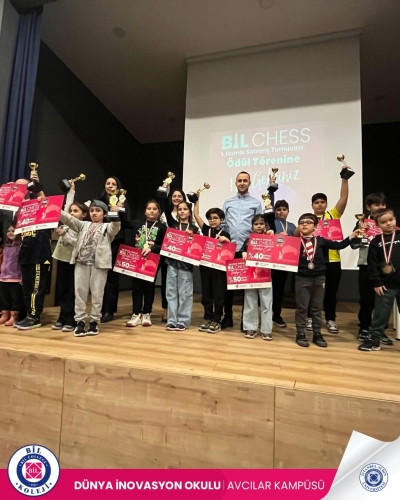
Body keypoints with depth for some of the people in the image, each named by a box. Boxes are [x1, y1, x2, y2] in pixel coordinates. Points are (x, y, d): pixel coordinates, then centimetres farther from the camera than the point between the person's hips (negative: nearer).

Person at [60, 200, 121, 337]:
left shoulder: (107, 227, 7)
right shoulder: (83, 225, 18)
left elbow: (115, 227, -14)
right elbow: (68, 219, 9)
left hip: (99, 263, -3)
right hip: (81, 262, 3)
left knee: (97, 293, 3)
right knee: (80, 291, 6)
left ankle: (94, 321, 15)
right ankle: (80, 321, 16)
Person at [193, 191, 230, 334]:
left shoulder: (225, 234, 1)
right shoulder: (206, 229, 7)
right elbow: (196, 215, 4)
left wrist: (226, 240, -17)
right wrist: (197, 199, 2)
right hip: (205, 265, 3)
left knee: (218, 293, 3)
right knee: (206, 293, 10)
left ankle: (216, 321, 13)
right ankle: (208, 319, 22)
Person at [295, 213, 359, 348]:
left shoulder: (321, 240, 2)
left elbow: (339, 245, 2)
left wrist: (351, 237, -6)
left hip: (319, 278, 2)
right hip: (302, 278, -2)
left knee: (317, 308, 13)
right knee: (301, 307, 6)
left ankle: (317, 334, 25)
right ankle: (300, 334, 18)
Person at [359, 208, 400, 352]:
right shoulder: (376, 242, 1)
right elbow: (372, 264, -1)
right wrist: (376, 282, -6)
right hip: (386, 284, 0)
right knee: (381, 313, 6)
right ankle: (374, 339, 16)